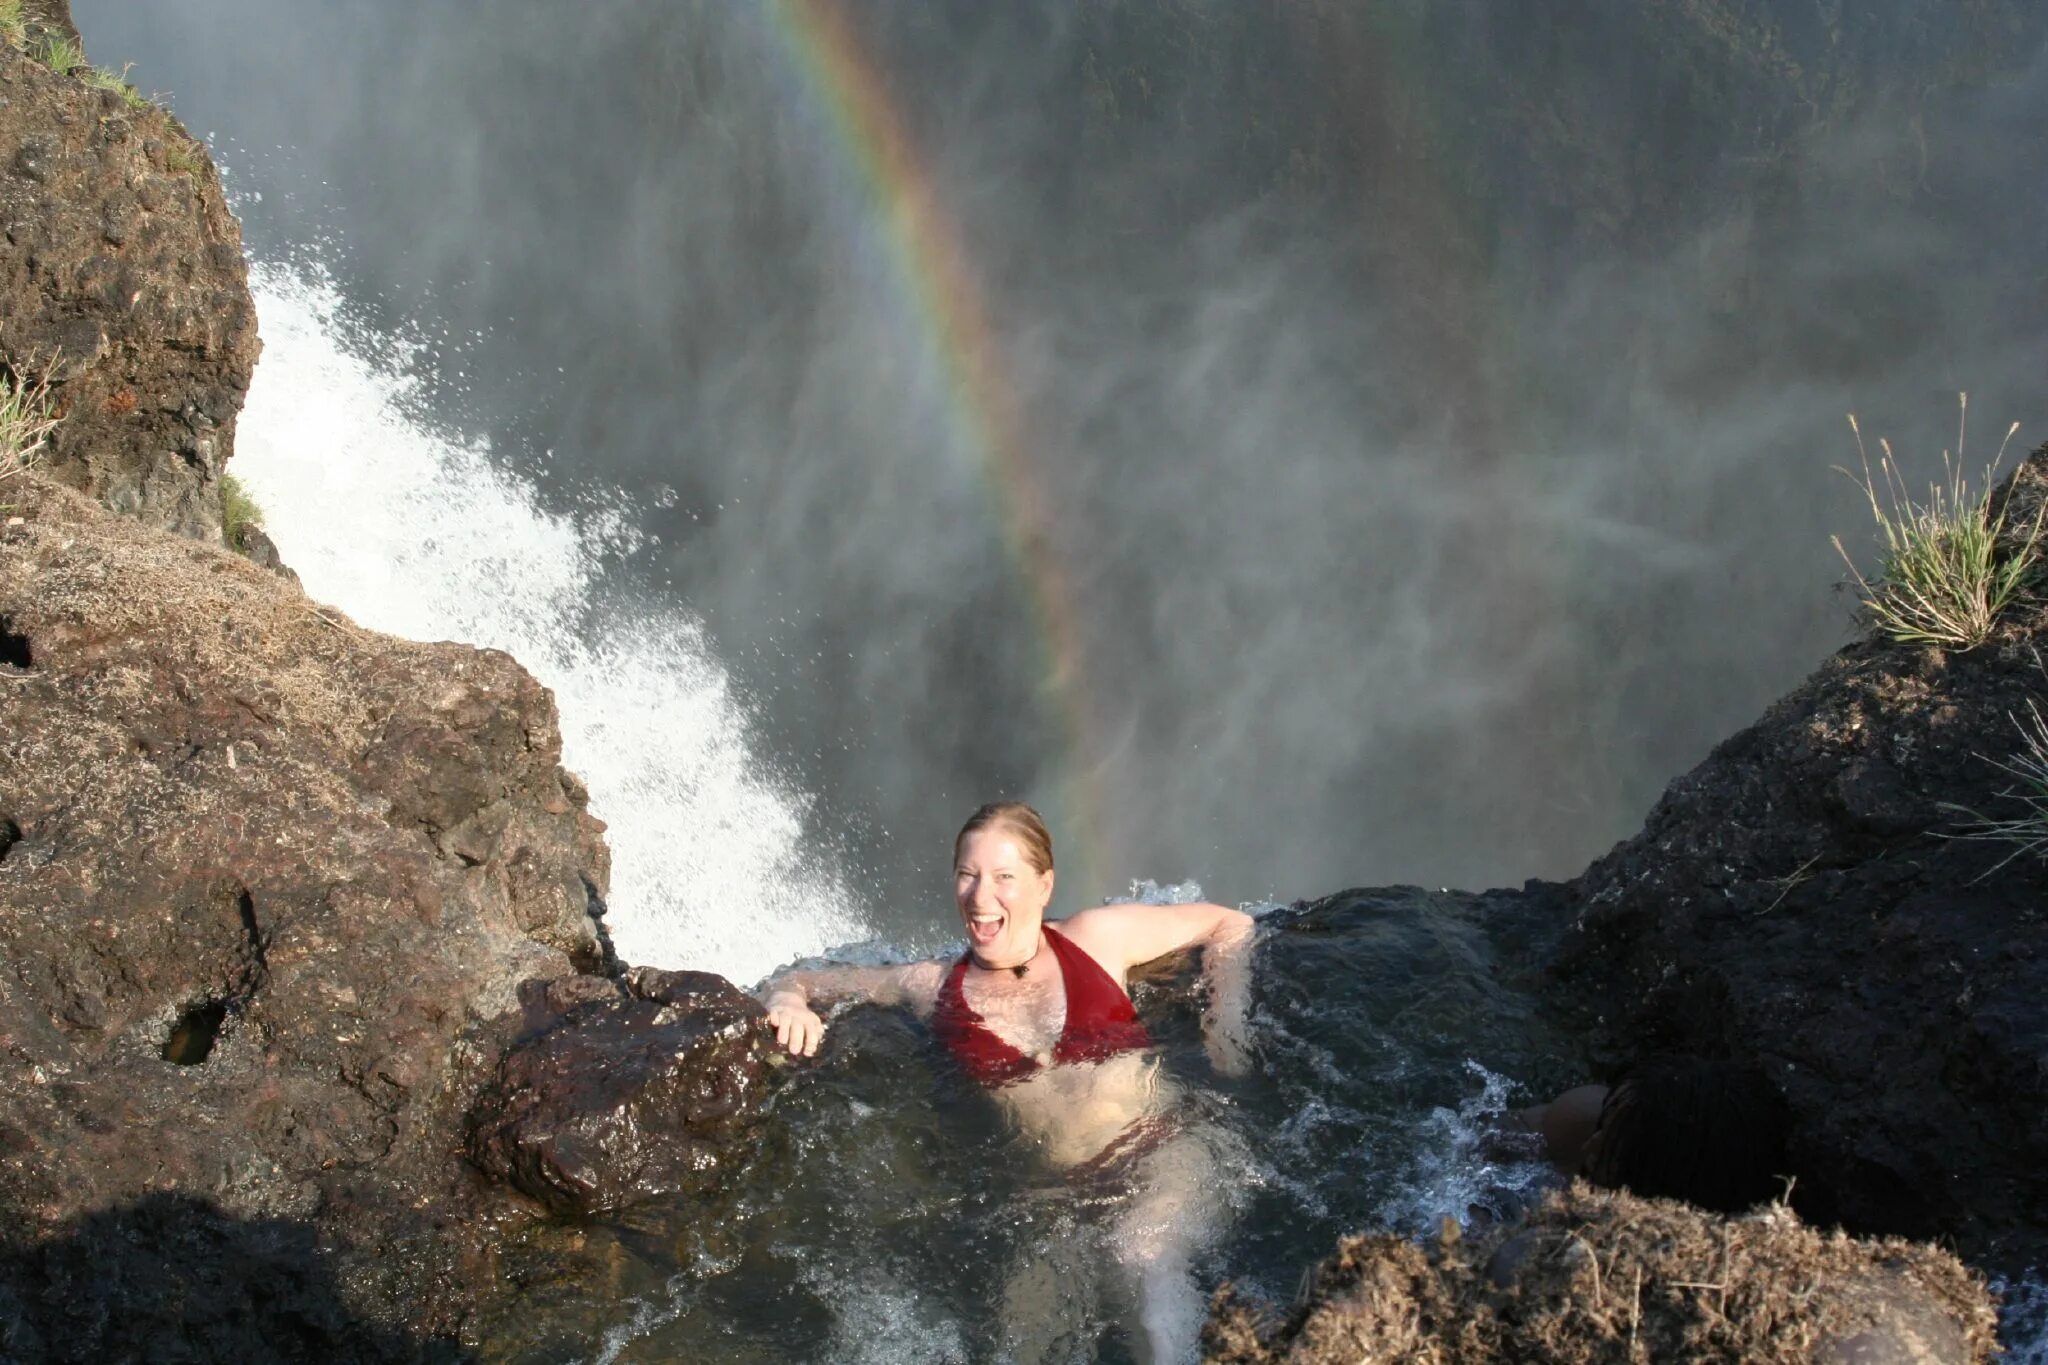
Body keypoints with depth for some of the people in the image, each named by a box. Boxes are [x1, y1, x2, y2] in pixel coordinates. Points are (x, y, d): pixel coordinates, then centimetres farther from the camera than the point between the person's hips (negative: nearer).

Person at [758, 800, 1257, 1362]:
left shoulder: (1097, 938, 8)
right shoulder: (935, 987, 12)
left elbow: (1228, 924, 19)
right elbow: (794, 980, 21)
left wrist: (1224, 1027, 8)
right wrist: (790, 1004, -3)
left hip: (1158, 1152, -3)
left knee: (1144, 1254, -35)